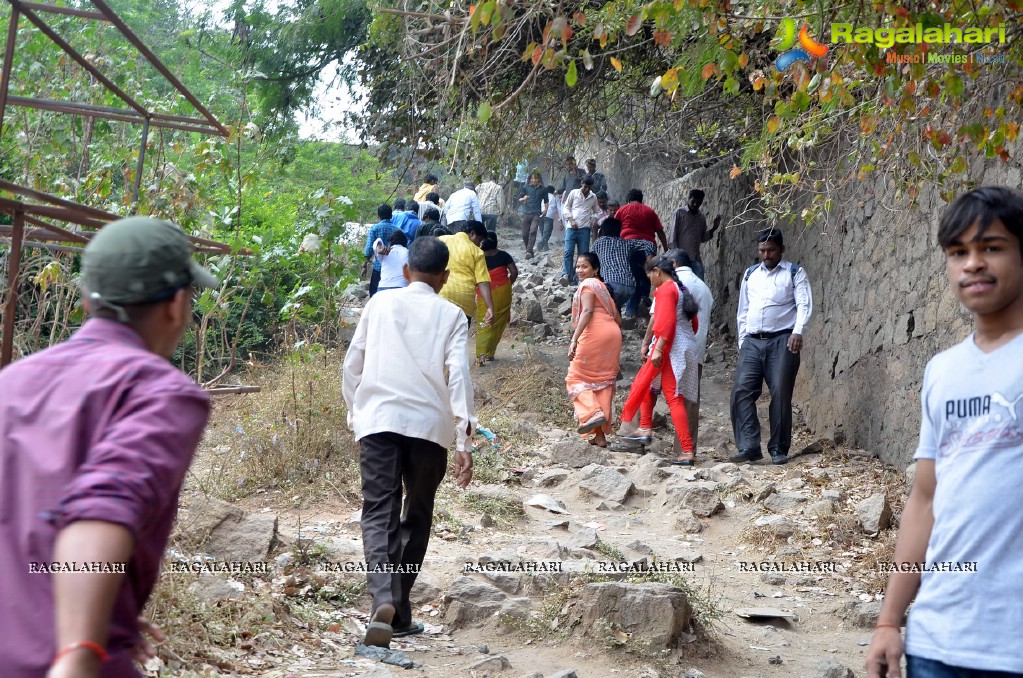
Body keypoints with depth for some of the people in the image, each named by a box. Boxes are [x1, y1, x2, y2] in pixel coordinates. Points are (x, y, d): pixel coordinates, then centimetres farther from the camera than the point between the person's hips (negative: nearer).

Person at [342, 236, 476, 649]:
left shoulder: (380, 304, 11)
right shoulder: (450, 316, 7)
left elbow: (353, 364, 12)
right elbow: (458, 374, -4)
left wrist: (354, 413, 25)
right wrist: (464, 438, -7)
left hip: (378, 419, 0)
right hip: (429, 425, 0)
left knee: (379, 513, -4)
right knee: (416, 518, 14)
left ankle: (383, 601, -27)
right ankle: (399, 612, 18)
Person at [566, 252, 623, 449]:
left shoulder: (588, 285, 0)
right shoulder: (602, 287, 26)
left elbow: (587, 311, -17)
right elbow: (617, 318, 22)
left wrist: (574, 339, -25)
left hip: (594, 335, -8)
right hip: (613, 335, 8)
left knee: (576, 378, 3)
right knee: (603, 382, 9)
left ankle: (593, 413, -18)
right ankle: (600, 434, 8)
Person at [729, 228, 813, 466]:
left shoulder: (795, 273, 6)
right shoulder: (750, 274, 20)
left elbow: (804, 304, -6)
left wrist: (798, 331, -23)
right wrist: (742, 342, 15)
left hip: (782, 341, -4)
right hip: (752, 342, 4)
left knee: (781, 394, -6)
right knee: (741, 391, -9)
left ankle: (779, 450, 3)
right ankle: (749, 447, -9)